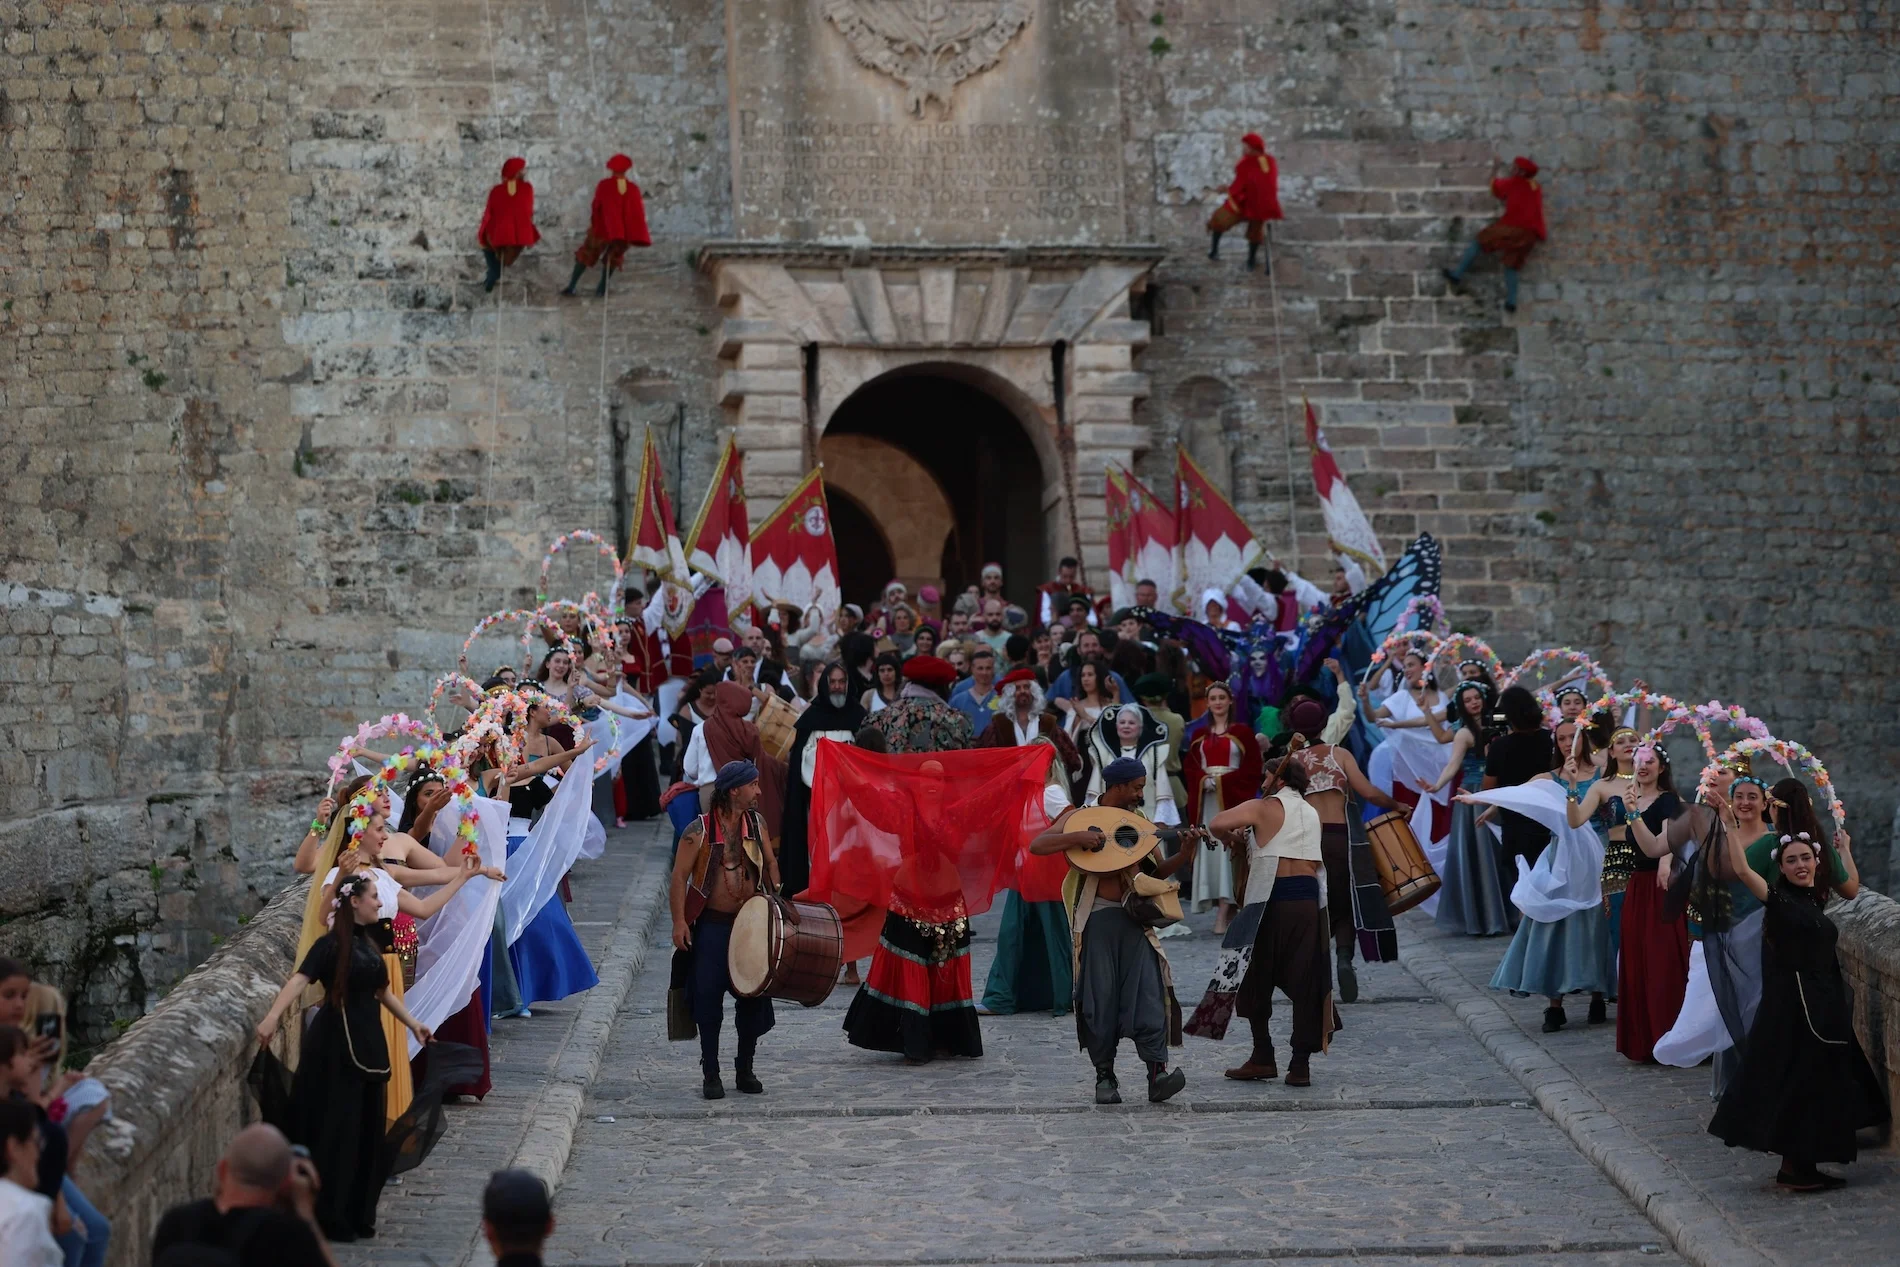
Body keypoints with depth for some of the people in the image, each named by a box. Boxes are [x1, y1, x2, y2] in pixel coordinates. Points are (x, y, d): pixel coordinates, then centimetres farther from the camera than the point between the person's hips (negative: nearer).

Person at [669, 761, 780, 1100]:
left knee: (753, 996, 5)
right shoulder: (699, 830, -12)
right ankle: (711, 1075, 7)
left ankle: (745, 1070, 19)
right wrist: (679, 921, -18)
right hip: (712, 924, -4)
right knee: (708, 997, -3)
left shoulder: (756, 823, 4)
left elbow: (770, 862, 13)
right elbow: (680, 875, -11)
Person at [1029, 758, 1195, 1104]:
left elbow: (1155, 873, 17)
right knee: (1100, 998, -2)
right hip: (1095, 917, -3)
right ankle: (1104, 1076, 8)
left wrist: (1184, 854, -1)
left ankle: (1158, 1072, -18)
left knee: (1148, 992, -11)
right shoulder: (1078, 816, 5)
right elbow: (1036, 845, -7)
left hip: (1133, 919, 3)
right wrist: (1078, 837, -21)